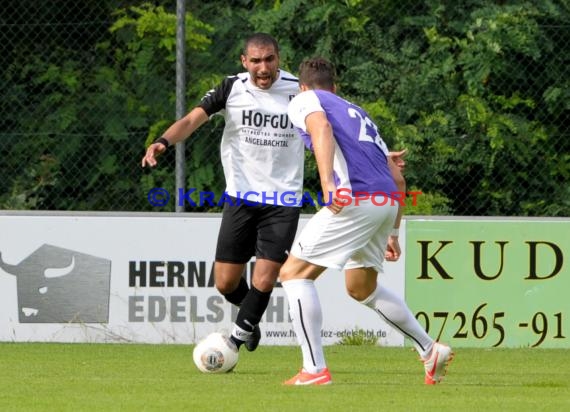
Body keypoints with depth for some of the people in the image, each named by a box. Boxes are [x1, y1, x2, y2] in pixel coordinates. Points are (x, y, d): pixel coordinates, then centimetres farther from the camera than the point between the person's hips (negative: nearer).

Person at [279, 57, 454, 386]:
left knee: (294, 272, 1)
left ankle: (315, 370, -8)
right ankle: (431, 351, 26)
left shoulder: (304, 101, 12)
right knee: (361, 288, 27)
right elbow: (398, 178, 29)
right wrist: (393, 232, 33)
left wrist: (327, 182, -26)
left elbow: (321, 128, -14)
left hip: (355, 200, -8)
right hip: (387, 201, 8)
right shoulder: (359, 114, 32)